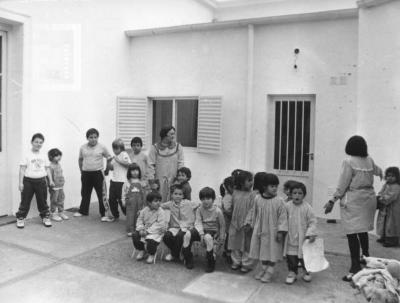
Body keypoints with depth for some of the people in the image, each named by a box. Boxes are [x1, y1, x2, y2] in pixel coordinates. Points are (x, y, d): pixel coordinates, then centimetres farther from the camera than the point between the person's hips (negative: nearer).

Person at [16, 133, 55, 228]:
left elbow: (47, 169, 12)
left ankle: (45, 217, 21)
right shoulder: (27, 155, -3)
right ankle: (20, 219, 15)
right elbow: (22, 169, -5)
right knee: (25, 201, 3)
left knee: (43, 201, 10)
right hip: (28, 181, -3)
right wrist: (21, 182, -9)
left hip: (41, 181, 3)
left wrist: (51, 180, 7)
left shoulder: (44, 156, 8)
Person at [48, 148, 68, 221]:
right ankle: (53, 215, 13)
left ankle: (61, 213, 26)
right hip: (54, 188, -8)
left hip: (61, 186, 8)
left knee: (61, 200, 14)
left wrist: (63, 182, 17)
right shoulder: (51, 166, -17)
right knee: (54, 201, 3)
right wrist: (51, 186, -18)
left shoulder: (58, 165, 9)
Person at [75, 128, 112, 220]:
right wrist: (81, 171, 13)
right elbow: (80, 159, 17)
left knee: (101, 194, -3)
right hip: (86, 174, 3)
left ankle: (104, 214, 2)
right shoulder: (83, 148, 3)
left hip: (98, 173, -3)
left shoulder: (102, 147, -5)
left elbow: (109, 158, 3)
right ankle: (83, 211, 32)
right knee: (85, 193, 15)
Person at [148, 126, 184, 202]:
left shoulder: (178, 147, 4)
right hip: (159, 181, -1)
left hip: (173, 181, 1)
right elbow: (151, 165, -1)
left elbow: (181, 164, 4)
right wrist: (152, 181, -5)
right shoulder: (155, 148, -1)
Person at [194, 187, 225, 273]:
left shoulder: (218, 211, -4)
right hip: (202, 231, 3)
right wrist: (201, 234, -23)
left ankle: (211, 263, -20)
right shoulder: (199, 210, 3)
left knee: (208, 238, -38)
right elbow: (198, 222, -6)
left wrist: (221, 240, -1)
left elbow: (222, 226, 2)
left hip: (213, 232, -2)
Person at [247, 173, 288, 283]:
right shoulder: (258, 199, -4)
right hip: (260, 230, 4)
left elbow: (282, 217, -12)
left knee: (272, 251, 6)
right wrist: (249, 223, 12)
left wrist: (281, 231, -15)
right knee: (262, 250, 15)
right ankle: (263, 268, 32)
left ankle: (270, 271, 21)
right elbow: (253, 212, 9)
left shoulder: (279, 201, -14)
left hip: (272, 231, -3)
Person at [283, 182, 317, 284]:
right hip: (291, 237, 1)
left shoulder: (307, 207, -10)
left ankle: (306, 271, 34)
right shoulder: (287, 206, -5)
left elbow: (312, 221, -6)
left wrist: (311, 233, -15)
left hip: (303, 238, -1)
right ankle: (292, 272, 24)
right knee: (291, 257, 5)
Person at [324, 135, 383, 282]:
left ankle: (355, 268, -5)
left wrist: (332, 201, -10)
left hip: (353, 200, -7)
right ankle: (366, 257, 38)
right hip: (369, 197, 7)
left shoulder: (348, 162, -12)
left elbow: (342, 185, -15)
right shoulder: (369, 160, 7)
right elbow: (377, 170, 30)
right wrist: (381, 172, 55)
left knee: (352, 233, -5)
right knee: (363, 230, 23)